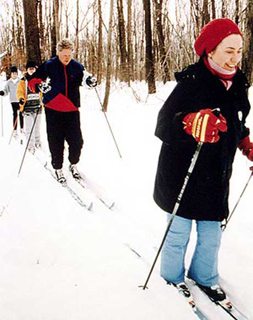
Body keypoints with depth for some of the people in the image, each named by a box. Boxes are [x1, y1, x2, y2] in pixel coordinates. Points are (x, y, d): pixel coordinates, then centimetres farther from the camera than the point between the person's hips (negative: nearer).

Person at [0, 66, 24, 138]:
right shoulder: (9, 82, 5)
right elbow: (6, 91, 5)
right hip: (13, 100, 1)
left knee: (21, 114, 4)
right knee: (15, 115, 0)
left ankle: (22, 129, 17)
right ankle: (15, 130, 3)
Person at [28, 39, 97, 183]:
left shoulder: (76, 66, 3)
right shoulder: (48, 66, -4)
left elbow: (84, 75, 19)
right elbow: (33, 80, -1)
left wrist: (90, 80, -5)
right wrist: (40, 85, -24)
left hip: (72, 110, 2)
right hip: (53, 111, -2)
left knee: (76, 141, 2)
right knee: (56, 142, 2)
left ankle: (73, 164, 27)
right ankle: (58, 168, 22)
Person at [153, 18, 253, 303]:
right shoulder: (192, 83, -17)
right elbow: (163, 125, -22)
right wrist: (191, 123, -40)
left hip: (216, 177, 6)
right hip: (182, 175, -6)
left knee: (211, 234, 16)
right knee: (179, 232, 9)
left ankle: (204, 276, 41)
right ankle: (172, 276, 36)